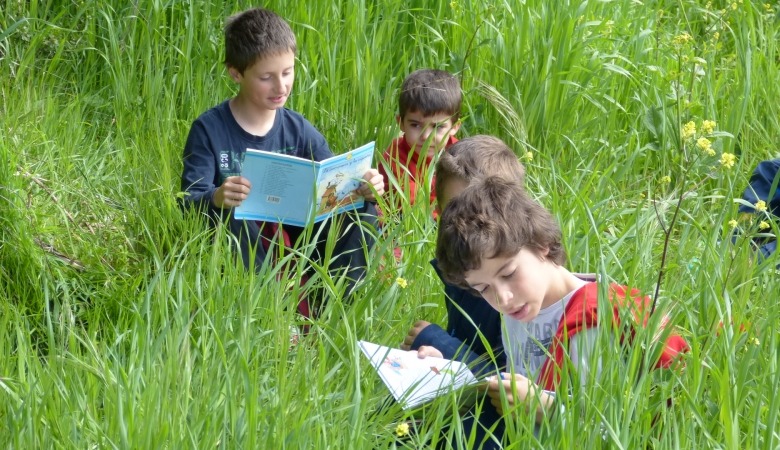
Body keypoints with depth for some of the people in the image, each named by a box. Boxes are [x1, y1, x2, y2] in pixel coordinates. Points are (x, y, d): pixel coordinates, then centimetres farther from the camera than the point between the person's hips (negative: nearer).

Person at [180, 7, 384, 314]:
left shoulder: (298, 130, 2)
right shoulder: (209, 130, -9)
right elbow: (189, 201, -16)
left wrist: (363, 190, -25)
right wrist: (216, 199, -40)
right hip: (233, 253, -4)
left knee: (363, 212, -15)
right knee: (231, 212, -36)